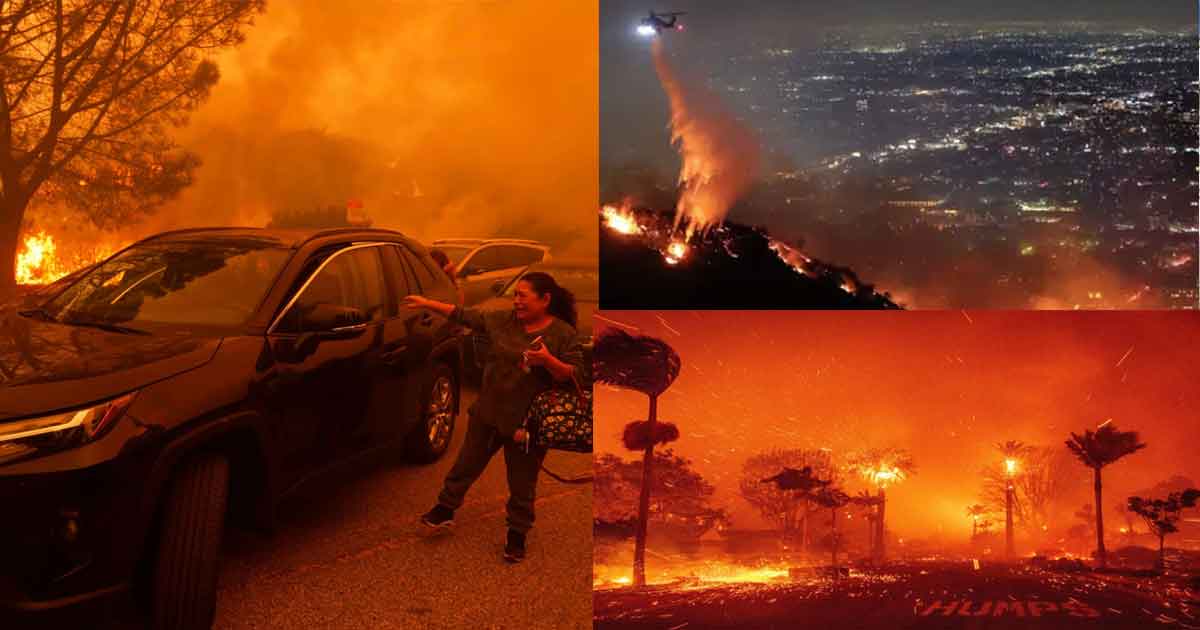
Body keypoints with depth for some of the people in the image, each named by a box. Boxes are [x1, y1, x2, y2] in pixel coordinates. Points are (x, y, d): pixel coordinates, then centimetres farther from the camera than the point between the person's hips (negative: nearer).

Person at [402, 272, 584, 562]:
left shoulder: (565, 334, -11)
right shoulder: (504, 320, 1)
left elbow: (575, 375, -14)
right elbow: (465, 316, 8)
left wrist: (548, 361, -31)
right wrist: (428, 304, 7)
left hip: (527, 423, -4)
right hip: (488, 413, 4)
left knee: (522, 484, 8)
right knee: (466, 464, 17)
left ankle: (517, 533, 26)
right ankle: (446, 508, 37)